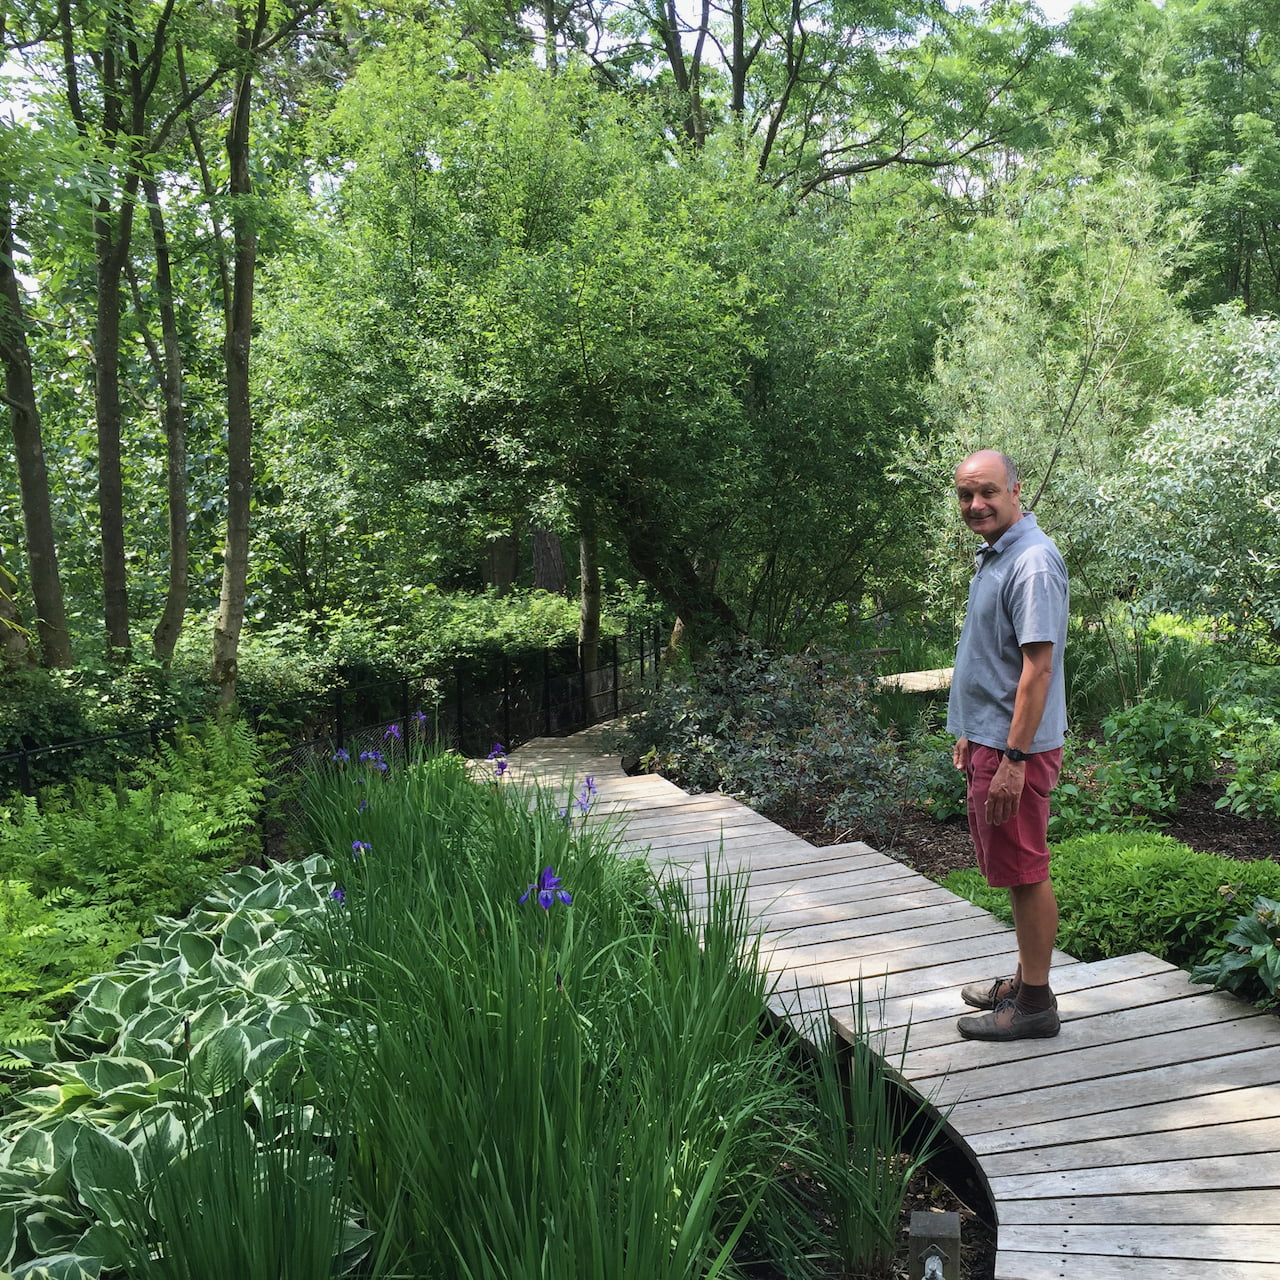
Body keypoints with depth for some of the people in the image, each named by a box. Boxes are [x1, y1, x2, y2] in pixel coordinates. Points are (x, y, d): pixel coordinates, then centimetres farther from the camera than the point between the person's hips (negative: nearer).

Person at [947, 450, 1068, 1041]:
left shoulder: (1033, 562, -18)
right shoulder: (993, 556, 14)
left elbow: (1037, 666, -23)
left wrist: (1014, 758, -25)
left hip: (1016, 748, -10)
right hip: (988, 739, 10)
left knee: (1025, 872, 0)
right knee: (1014, 870, 17)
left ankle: (1035, 1004, 11)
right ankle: (1025, 979, 30)